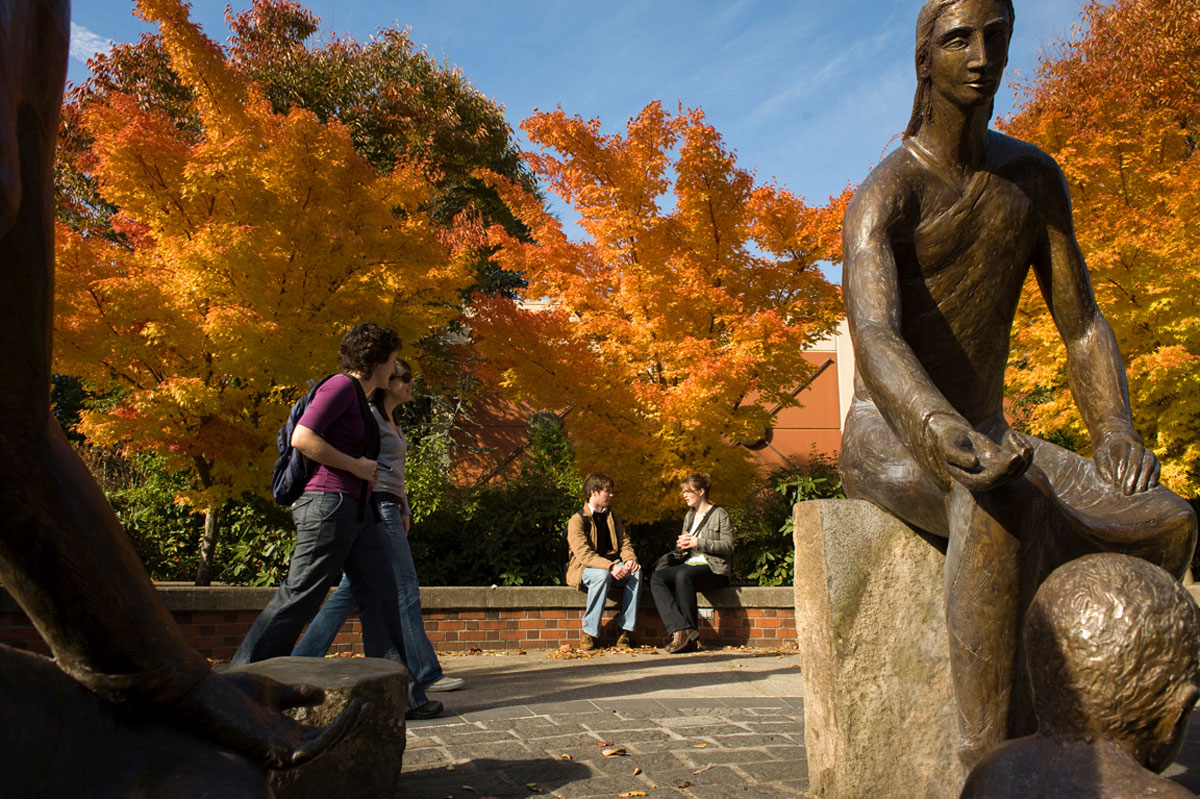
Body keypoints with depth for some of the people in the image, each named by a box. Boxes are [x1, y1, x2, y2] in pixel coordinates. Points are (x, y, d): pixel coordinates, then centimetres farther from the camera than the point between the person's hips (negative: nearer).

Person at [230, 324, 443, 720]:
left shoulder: (361, 397, 19)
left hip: (357, 510, 10)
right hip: (330, 504, -10)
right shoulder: (341, 386, -9)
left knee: (381, 596, 3)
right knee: (298, 598, -4)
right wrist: (356, 466, -14)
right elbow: (302, 438, -18)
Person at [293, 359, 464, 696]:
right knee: (405, 590, -5)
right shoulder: (370, 416, -8)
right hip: (377, 509, -10)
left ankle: (301, 663, 14)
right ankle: (425, 673, 1)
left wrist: (404, 511, 17)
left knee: (350, 590, 9)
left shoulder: (393, 422, 21)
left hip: (390, 511, 10)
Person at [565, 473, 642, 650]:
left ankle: (626, 631, -23)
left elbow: (625, 543, 8)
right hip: (583, 569, -5)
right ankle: (589, 634, -29)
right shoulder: (577, 520, -8)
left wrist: (630, 560, -16)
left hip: (610, 566, 5)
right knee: (602, 575, -38)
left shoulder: (612, 517, 15)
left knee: (636, 572, -24)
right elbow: (583, 554, -20)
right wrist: (610, 567, -33)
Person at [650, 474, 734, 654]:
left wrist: (698, 543, -14)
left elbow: (728, 546, -7)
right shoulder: (689, 516, 23)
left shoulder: (720, 514, 2)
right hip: (689, 564, 7)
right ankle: (680, 630, -36)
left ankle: (689, 634, -30)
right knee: (656, 578, -22)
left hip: (714, 569, -7)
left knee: (683, 575, -38)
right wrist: (681, 545, 0)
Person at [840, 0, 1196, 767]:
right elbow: (873, 335, -34)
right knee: (1001, 501, -40)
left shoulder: (1035, 178, 8)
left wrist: (1116, 434, -13)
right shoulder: (885, 194, -14)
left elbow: (1083, 326, 6)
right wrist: (942, 429, -55)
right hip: (888, 442, -6)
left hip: (987, 442, 7)